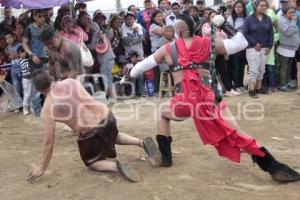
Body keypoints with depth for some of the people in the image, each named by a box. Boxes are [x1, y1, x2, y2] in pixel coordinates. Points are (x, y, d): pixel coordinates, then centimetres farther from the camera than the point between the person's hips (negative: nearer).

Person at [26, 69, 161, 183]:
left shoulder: (47, 110, -9)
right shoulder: (70, 82, 2)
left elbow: (49, 142, -6)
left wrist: (42, 168, 7)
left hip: (91, 133, -5)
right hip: (107, 117, 5)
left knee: (92, 162, 23)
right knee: (114, 136, 39)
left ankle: (117, 166, -8)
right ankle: (143, 143, 13)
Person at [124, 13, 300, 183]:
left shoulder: (168, 49, 10)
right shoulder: (208, 43, 9)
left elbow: (144, 65, 20)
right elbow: (241, 43, 12)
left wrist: (127, 77, 36)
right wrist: (223, 25, 20)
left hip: (186, 101, 0)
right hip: (210, 99, 1)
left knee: (163, 113, 29)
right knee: (235, 136, 1)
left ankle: (165, 157, 26)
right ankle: (275, 168, -5)